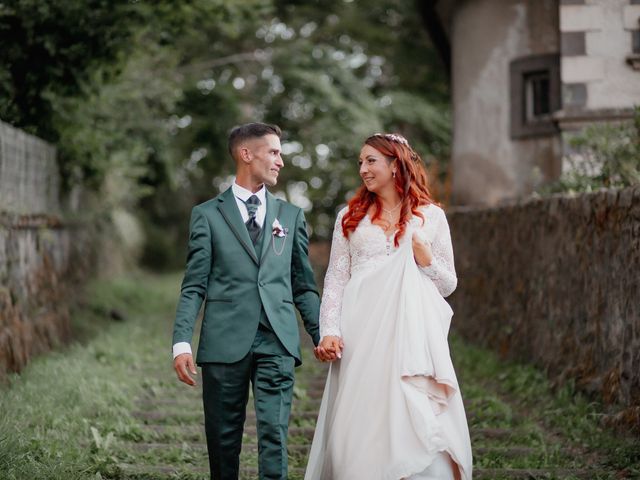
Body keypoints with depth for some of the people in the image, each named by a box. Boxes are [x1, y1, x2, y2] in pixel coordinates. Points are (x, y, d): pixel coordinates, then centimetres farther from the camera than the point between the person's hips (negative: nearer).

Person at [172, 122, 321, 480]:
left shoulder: (292, 216, 15)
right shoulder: (208, 215, 7)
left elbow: (304, 286, 16)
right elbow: (194, 287, 3)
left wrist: (323, 336, 6)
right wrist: (182, 342, -8)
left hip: (277, 343, 1)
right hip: (225, 342, -1)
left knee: (274, 434, -7)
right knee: (223, 438, 5)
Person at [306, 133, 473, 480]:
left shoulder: (430, 216, 10)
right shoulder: (350, 216, 13)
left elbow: (449, 284, 14)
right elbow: (335, 281, 8)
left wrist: (426, 262, -5)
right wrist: (329, 331, -5)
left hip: (411, 335, -1)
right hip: (360, 336, 1)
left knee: (420, 429, -10)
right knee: (361, 427, -1)